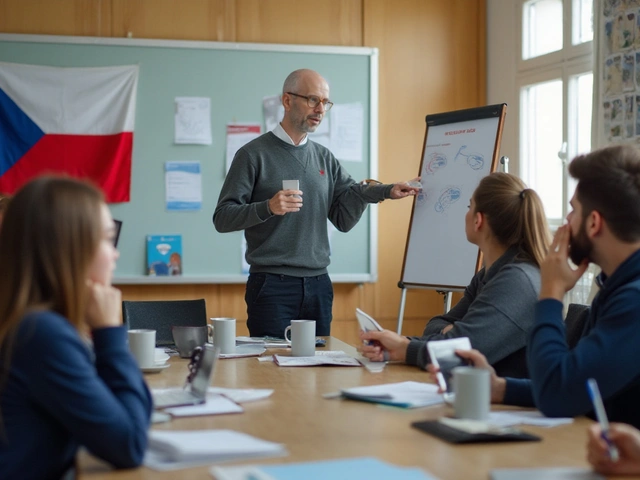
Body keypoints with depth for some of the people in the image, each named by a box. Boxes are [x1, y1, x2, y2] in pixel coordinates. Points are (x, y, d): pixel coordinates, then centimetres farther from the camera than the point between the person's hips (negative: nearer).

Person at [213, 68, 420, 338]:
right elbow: (222, 219, -8)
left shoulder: (324, 158, 13)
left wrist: (384, 192, -8)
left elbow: (344, 219, 8)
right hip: (272, 284, -5)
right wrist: (267, 208, -24)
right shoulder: (254, 154, -3)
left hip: (318, 285, 5)